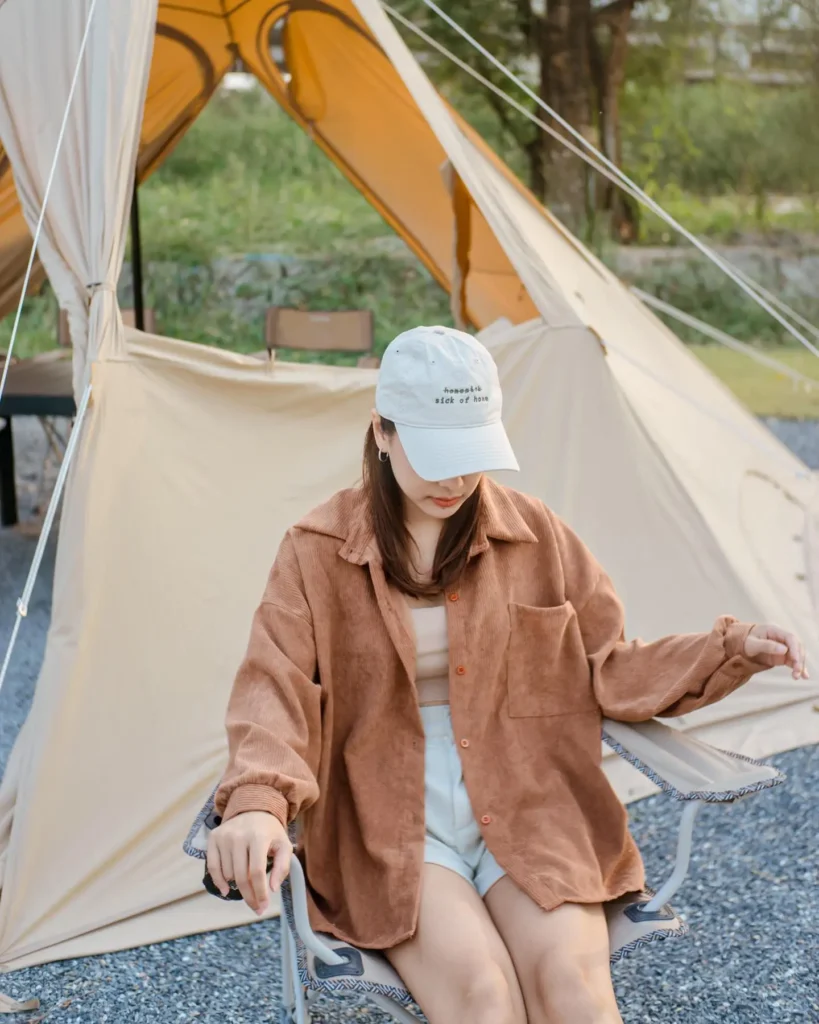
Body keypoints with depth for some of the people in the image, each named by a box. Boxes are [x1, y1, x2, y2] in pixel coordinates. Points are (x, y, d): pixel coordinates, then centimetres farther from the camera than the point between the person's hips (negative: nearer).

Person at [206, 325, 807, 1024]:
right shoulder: (319, 553, -3)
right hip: (392, 822, -1)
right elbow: (275, 691, -11)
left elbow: (607, 670, 11)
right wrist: (258, 803, -31)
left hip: (530, 809, 2)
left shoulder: (534, 534, 4)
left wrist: (731, 650, -3)